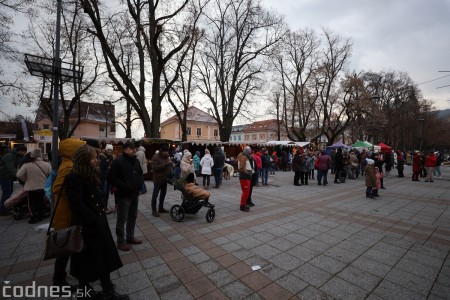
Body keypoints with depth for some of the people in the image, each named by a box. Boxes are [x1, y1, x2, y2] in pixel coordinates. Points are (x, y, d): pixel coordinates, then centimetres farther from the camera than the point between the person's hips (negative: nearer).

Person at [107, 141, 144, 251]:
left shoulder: (136, 161, 10)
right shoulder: (118, 161, -14)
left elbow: (140, 174, 20)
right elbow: (111, 177, -17)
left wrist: (140, 183, 2)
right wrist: (124, 186, -21)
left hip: (135, 194, 8)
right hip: (123, 195, -7)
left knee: (133, 217, 17)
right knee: (122, 219, 4)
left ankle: (130, 237, 33)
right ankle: (121, 241, 19)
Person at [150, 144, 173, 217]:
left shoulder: (167, 156, 10)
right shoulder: (155, 157, -13)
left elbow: (169, 165, 22)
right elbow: (154, 167, -24)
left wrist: (171, 166, -2)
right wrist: (164, 165, -30)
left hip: (165, 179, 8)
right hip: (158, 179, -7)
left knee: (163, 194, 15)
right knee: (155, 195, 0)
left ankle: (161, 208, 27)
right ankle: (154, 210, 8)